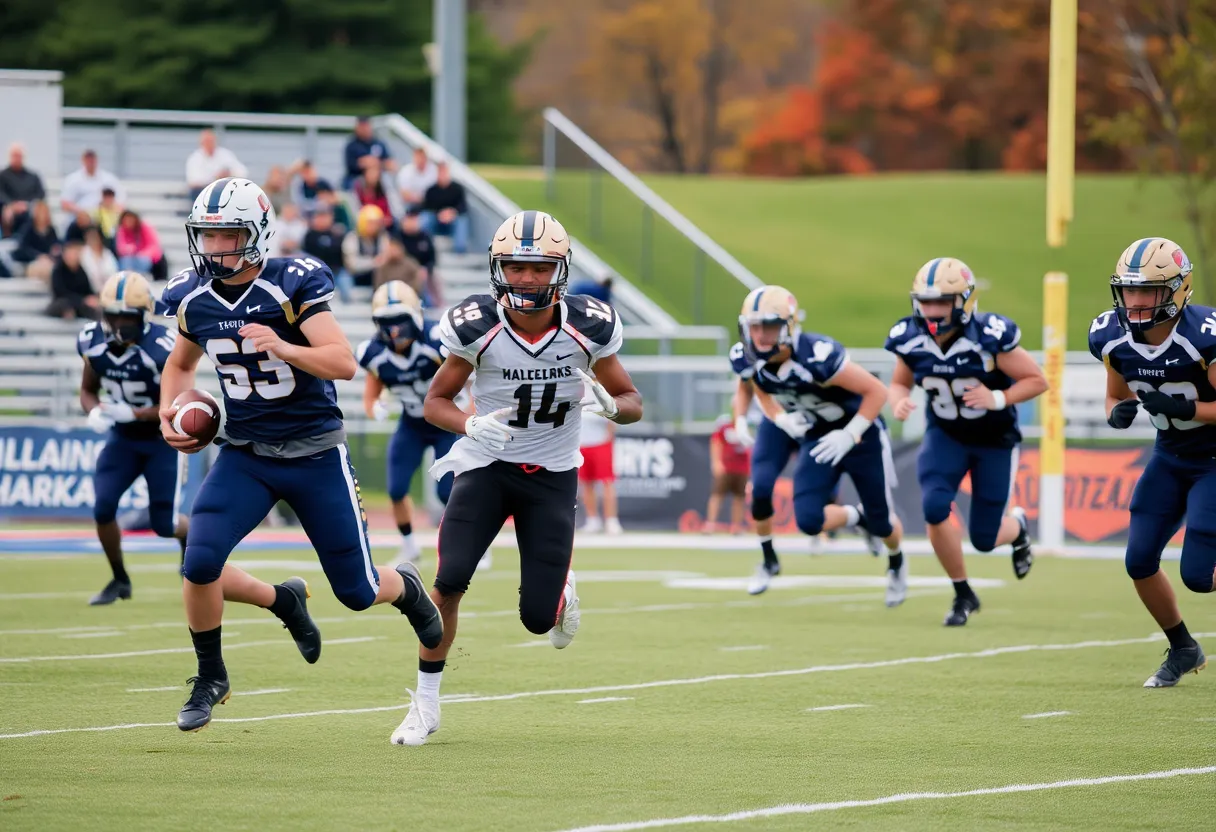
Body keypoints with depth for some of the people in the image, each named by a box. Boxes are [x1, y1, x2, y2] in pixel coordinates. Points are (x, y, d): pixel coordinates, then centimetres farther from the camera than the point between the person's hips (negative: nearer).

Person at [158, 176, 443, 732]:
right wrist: (169, 412, -1)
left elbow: (345, 363, -24)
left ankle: (406, 588, 42)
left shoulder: (292, 285, -17)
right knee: (200, 562, -20)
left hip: (315, 456, -3)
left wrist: (284, 349, -40)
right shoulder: (194, 298, -2)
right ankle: (210, 678, 3)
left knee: (357, 592, 4)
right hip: (244, 456, 3)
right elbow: (181, 363, 18)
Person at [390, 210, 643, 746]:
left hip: (553, 476, 1)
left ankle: (560, 593, 37)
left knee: (538, 619, -2)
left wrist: (608, 404, -25)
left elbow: (632, 403, 0)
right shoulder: (478, 326, -15)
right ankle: (425, 705, -4)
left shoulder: (588, 327, -12)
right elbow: (436, 401, -4)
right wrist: (472, 426, -26)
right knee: (450, 581, -21)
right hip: (487, 466, -1)